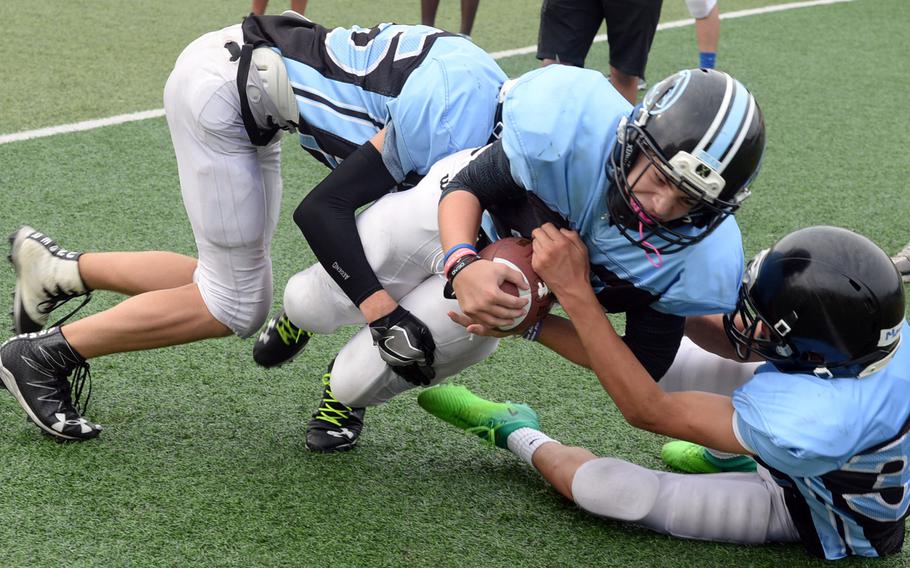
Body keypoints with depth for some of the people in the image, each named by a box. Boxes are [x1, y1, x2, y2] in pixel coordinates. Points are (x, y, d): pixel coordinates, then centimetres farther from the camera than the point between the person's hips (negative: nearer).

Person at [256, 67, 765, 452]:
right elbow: (468, 188, -25)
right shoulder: (574, 122, -41)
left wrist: (530, 325, -28)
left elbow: (640, 368, -19)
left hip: (513, 280, 1)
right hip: (452, 216, -1)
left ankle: (345, 396, 39)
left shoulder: (695, 256, -34)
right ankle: (300, 316, 55)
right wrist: (462, 265, -46)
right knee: (314, 307, 14)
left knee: (361, 380, -1)